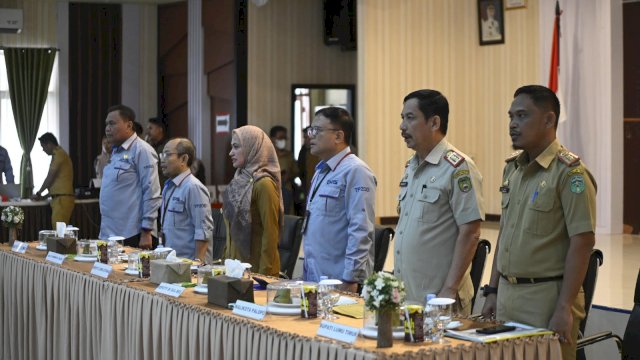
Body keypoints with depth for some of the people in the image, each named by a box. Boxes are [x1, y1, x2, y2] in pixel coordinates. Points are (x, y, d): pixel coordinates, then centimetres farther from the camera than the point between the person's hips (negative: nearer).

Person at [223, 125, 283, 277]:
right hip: (236, 264, 8)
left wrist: (264, 273, -18)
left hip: (256, 267, -8)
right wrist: (226, 258, 13)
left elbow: (270, 233, -17)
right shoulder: (240, 180, 9)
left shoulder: (263, 184, -15)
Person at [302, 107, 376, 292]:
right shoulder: (321, 171, 14)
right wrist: (308, 271, 18)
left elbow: (361, 231, -19)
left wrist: (350, 280, -20)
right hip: (314, 278, 8)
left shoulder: (356, 172, -14)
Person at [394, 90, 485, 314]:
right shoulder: (411, 167, 13)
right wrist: (395, 282, 14)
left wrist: (450, 289, -18)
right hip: (405, 294, 7)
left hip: (437, 297, -7)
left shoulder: (458, 167, -13)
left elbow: (470, 233, -16)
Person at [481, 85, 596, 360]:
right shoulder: (512, 167, 10)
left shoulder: (569, 172, -12)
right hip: (507, 296, 7)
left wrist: (564, 308, -18)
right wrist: (493, 291, 13)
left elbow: (582, 242, -16)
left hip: (547, 296, -7)